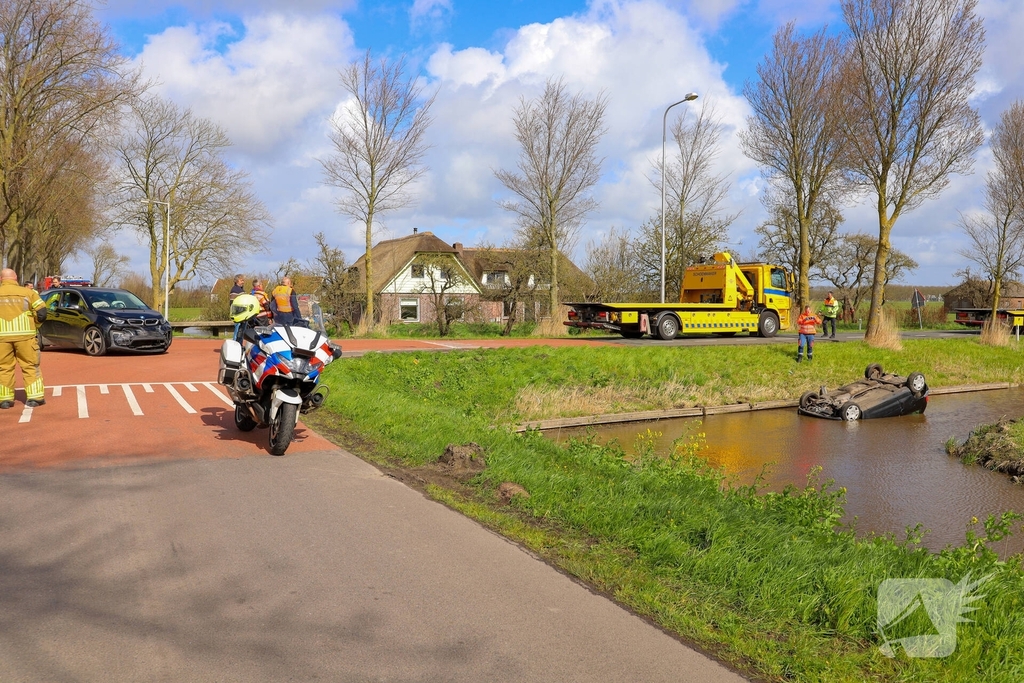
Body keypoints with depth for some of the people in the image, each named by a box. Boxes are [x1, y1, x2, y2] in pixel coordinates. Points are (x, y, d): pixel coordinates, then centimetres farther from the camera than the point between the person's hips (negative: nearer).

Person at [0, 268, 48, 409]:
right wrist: (33, 324, 12)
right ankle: (34, 397, 4)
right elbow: (41, 313, -3)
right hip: (24, 335, -1)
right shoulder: (27, 292, 2)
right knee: (30, 367, 6)